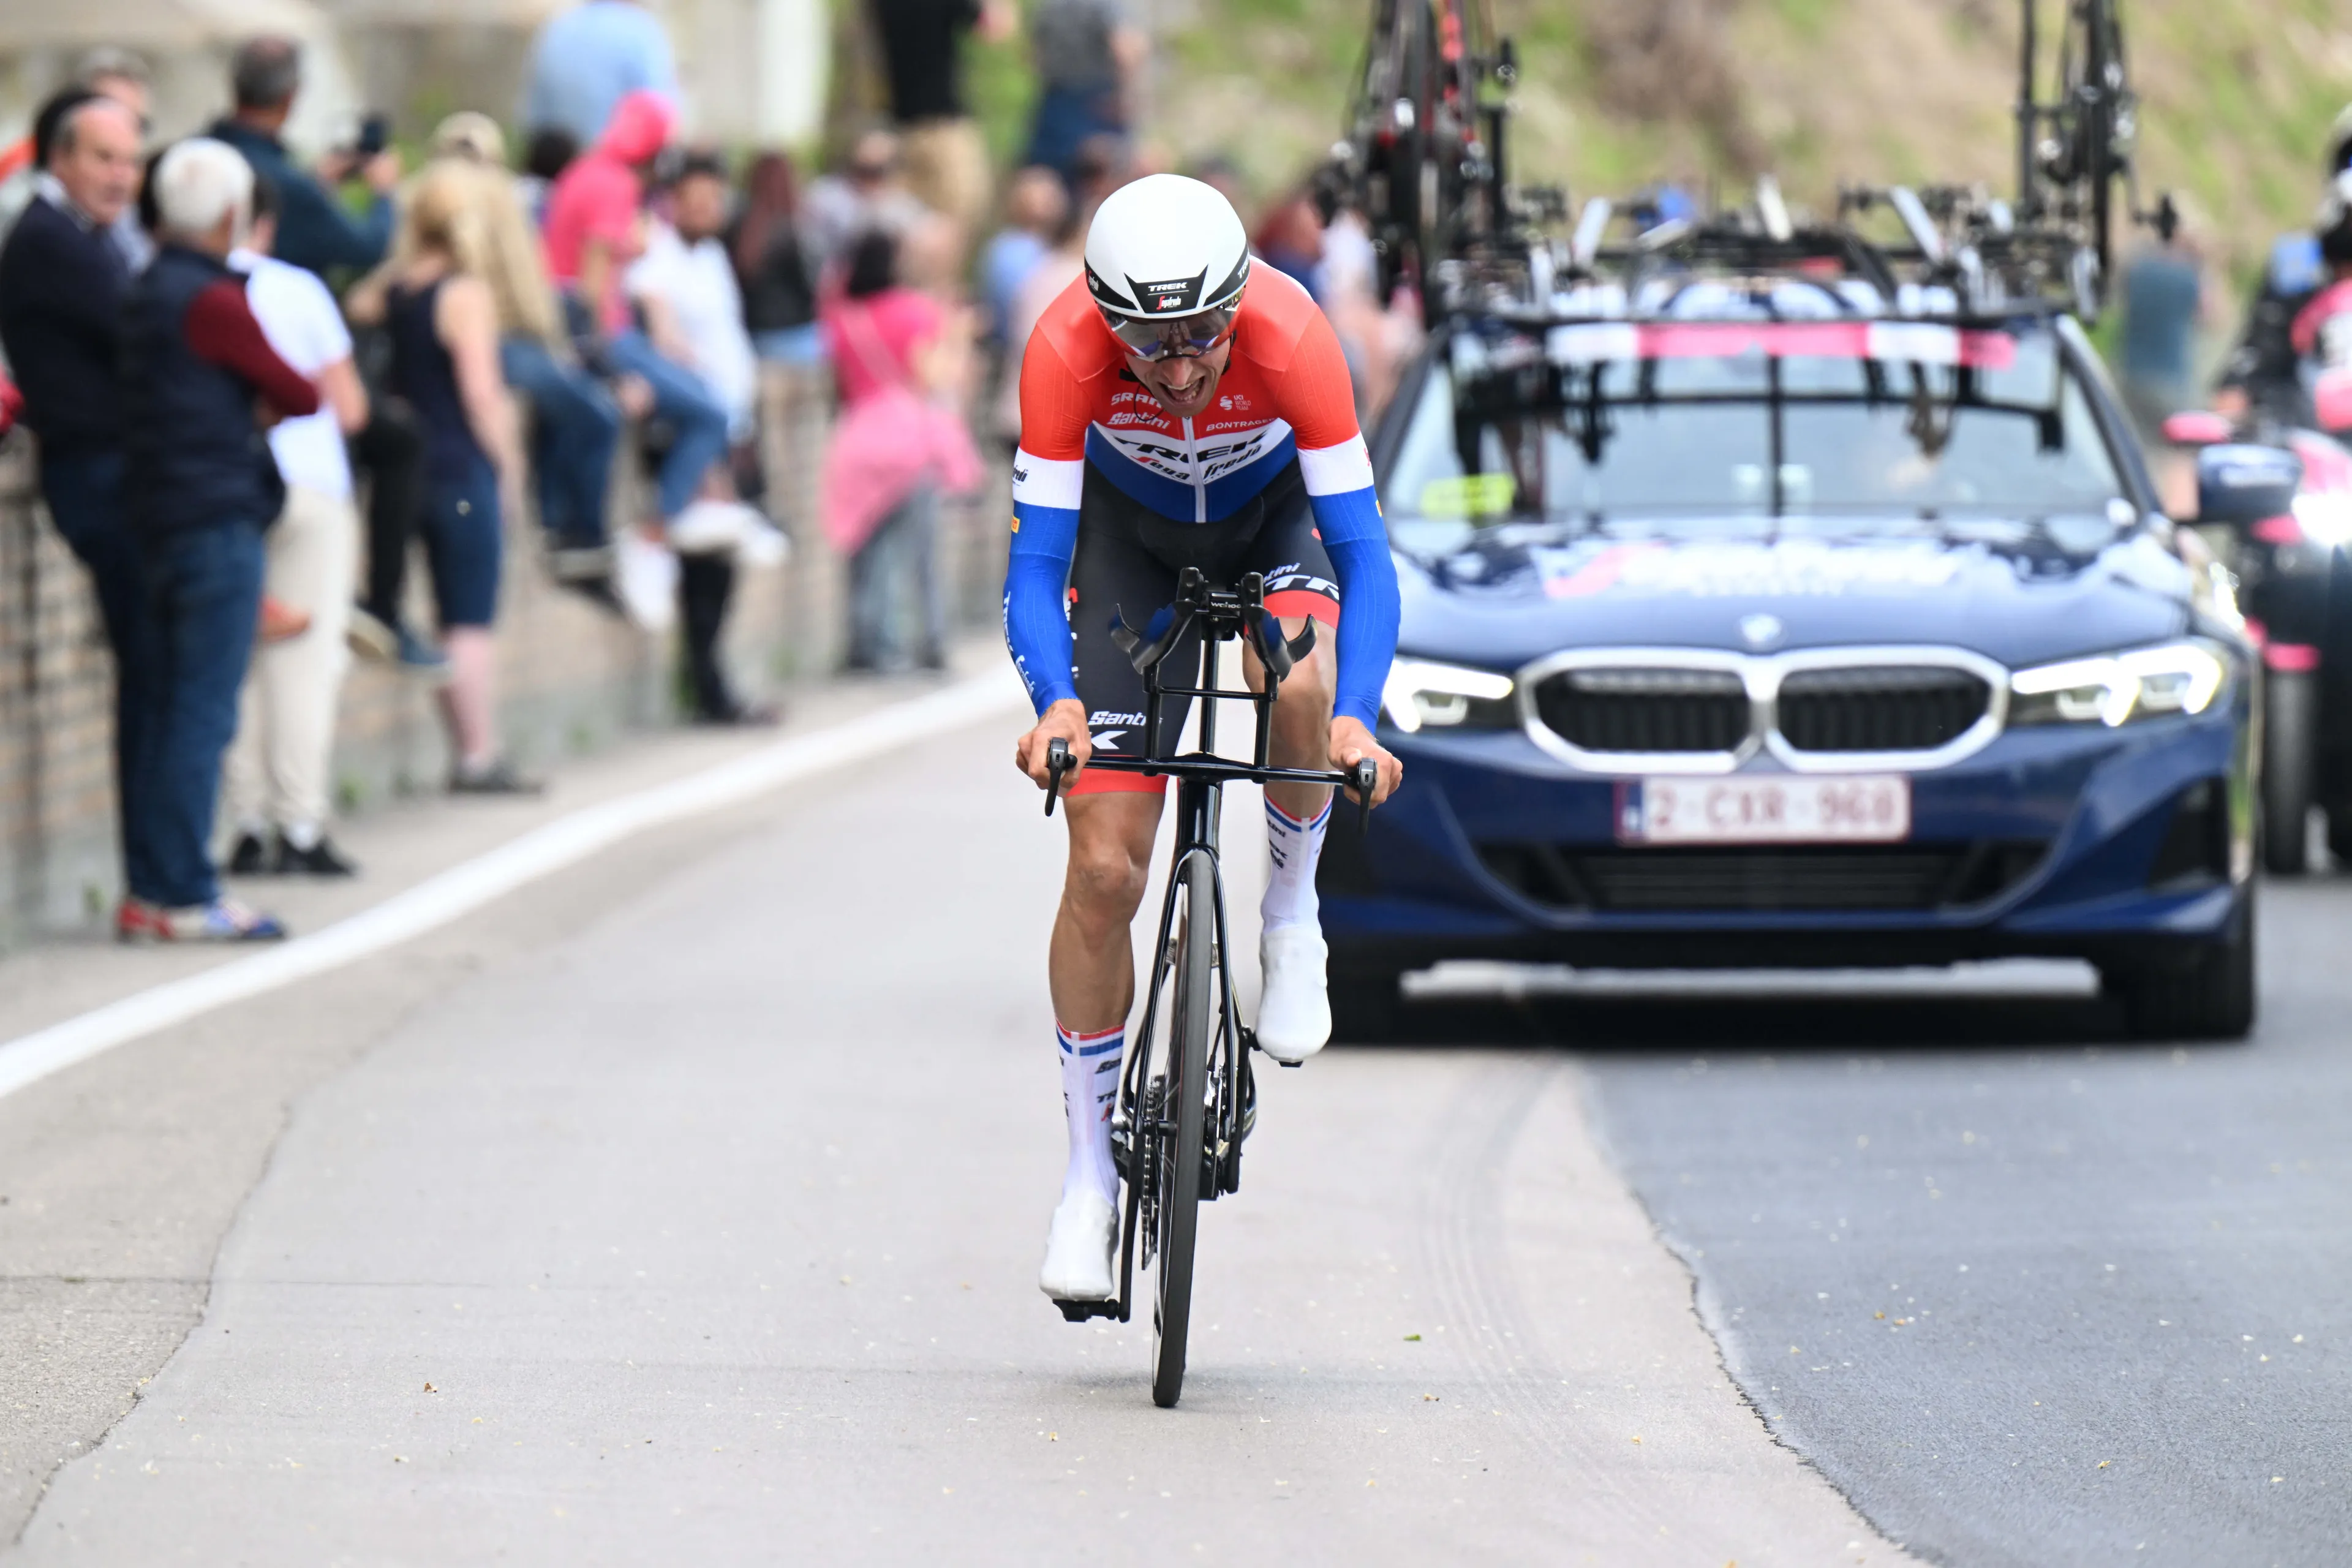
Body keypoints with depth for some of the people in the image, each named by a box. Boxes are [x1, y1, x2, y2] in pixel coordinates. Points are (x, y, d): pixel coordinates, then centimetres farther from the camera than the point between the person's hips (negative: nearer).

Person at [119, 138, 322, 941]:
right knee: (204, 713, -8)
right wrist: (274, 403, 13)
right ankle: (184, 896, -9)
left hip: (163, 518, 9)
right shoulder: (214, 301, -13)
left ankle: (158, 890, 12)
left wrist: (244, 409, 4)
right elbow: (298, 396, -7)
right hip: (217, 520, -9)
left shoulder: (146, 295, 14)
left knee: (173, 708, 11)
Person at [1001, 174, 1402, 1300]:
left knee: (1300, 686, -36)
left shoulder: (1290, 337, -37)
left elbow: (1362, 552, -34)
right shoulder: (1064, 350, -35)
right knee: (1104, 869, -8)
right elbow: (1036, 562, -32)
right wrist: (1055, 704, -50)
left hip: (1271, 514, 0)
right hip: (1129, 527, 0)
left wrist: (1355, 718, -49)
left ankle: (1292, 913, -5)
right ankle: (1089, 1173, 5)